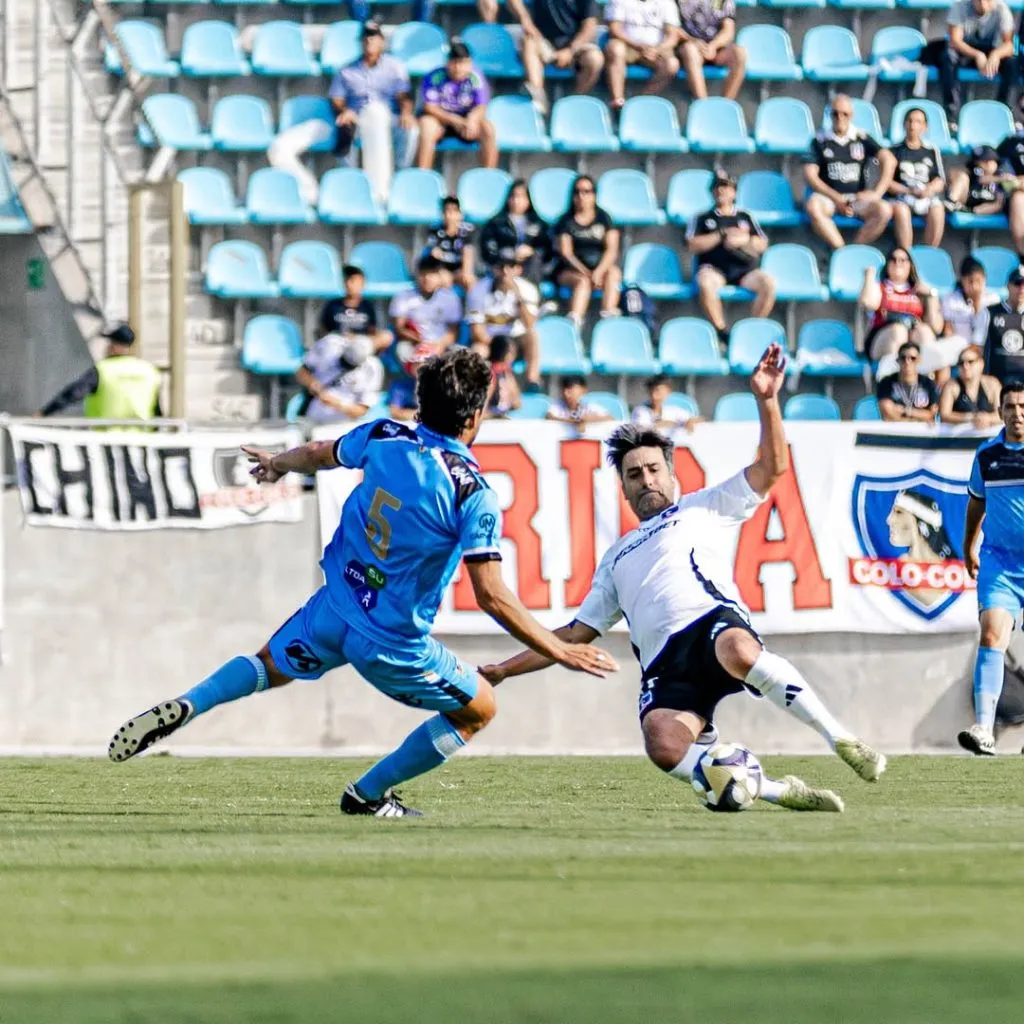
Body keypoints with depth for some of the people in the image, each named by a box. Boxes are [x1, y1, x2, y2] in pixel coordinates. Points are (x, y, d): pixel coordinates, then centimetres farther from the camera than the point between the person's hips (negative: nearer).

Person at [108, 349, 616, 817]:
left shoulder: (383, 437, -6)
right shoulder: (473, 495, -22)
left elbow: (318, 454, 17)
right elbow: (491, 596, -22)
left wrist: (278, 463, 41)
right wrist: (560, 651, -14)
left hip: (335, 610, 5)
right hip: (393, 643, -5)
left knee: (270, 666, 33)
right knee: (479, 709, 17)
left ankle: (183, 708, 7)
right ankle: (369, 794, 23)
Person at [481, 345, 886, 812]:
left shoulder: (704, 508, 26)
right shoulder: (618, 558, 37)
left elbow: (772, 466, 15)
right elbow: (576, 634, 38)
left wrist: (767, 400, 2)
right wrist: (504, 670, 32)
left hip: (712, 621, -3)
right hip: (665, 668, 3)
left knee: (738, 651, -44)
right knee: (664, 746, -33)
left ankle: (840, 738, -32)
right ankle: (777, 791, -24)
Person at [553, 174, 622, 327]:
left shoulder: (603, 218, 10)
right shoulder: (566, 221, 6)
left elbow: (612, 250, -1)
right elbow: (566, 253, -3)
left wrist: (599, 271, -19)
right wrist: (586, 273, -17)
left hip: (601, 267, 2)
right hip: (572, 270, -2)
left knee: (613, 273, -31)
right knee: (583, 281, -35)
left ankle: (609, 314, -50)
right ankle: (574, 321, -57)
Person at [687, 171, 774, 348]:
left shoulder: (745, 217, 24)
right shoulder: (703, 219, 19)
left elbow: (762, 245, 16)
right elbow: (693, 246, 4)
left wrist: (744, 240, -4)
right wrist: (722, 235, -2)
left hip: (744, 271, 2)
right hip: (714, 269, -2)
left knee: (768, 282, -30)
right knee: (706, 283, -39)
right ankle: (722, 333, -29)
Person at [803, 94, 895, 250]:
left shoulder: (862, 138, 8)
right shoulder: (820, 141, 6)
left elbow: (889, 161, -1)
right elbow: (809, 175, -2)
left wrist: (877, 193, -12)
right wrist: (836, 198, -13)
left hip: (857, 197, 1)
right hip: (828, 196, -1)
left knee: (884, 210, -29)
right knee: (813, 206, -36)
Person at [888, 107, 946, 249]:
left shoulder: (931, 151, 19)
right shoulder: (895, 151, 14)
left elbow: (940, 181, 13)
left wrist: (930, 189, -11)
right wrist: (910, 191, -11)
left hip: (928, 198, 1)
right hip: (902, 196, -1)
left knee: (937, 208, -34)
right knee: (901, 209, -37)